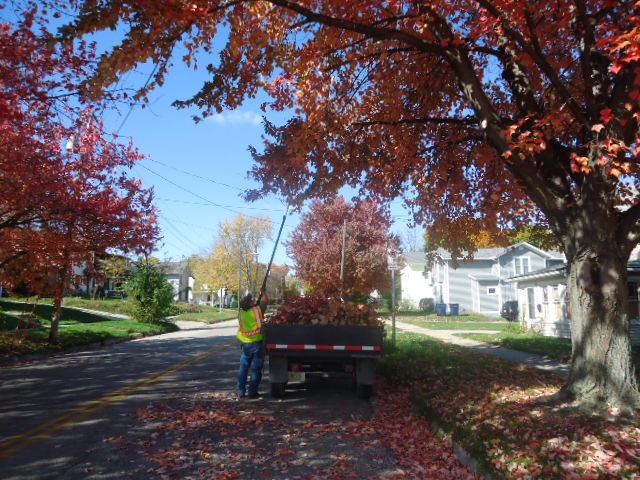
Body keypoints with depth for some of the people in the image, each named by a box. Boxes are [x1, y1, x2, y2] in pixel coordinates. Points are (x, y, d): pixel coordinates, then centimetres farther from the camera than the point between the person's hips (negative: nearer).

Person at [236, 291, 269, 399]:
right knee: (256, 369, 5)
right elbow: (265, 300, 4)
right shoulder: (257, 310, -11)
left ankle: (241, 392, 16)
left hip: (245, 344, 3)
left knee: (243, 368, 13)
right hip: (257, 343, -3)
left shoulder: (241, 314, -1)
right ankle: (252, 392, 7)